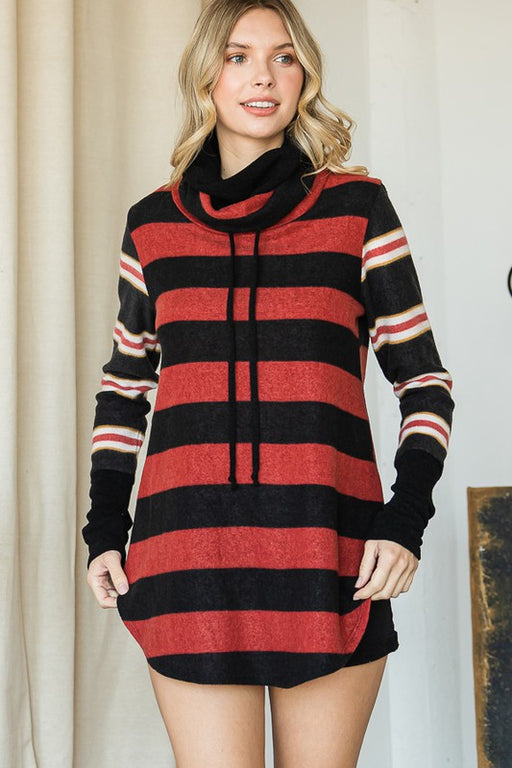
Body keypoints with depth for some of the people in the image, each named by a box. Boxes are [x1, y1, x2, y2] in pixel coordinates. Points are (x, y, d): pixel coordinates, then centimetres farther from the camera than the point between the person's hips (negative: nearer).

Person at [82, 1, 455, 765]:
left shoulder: (358, 206, 7)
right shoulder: (152, 223, 12)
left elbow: (422, 378, 8)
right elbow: (123, 386, 20)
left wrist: (408, 517, -6)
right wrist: (105, 529, 10)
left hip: (330, 554, -1)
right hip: (188, 552, 1)